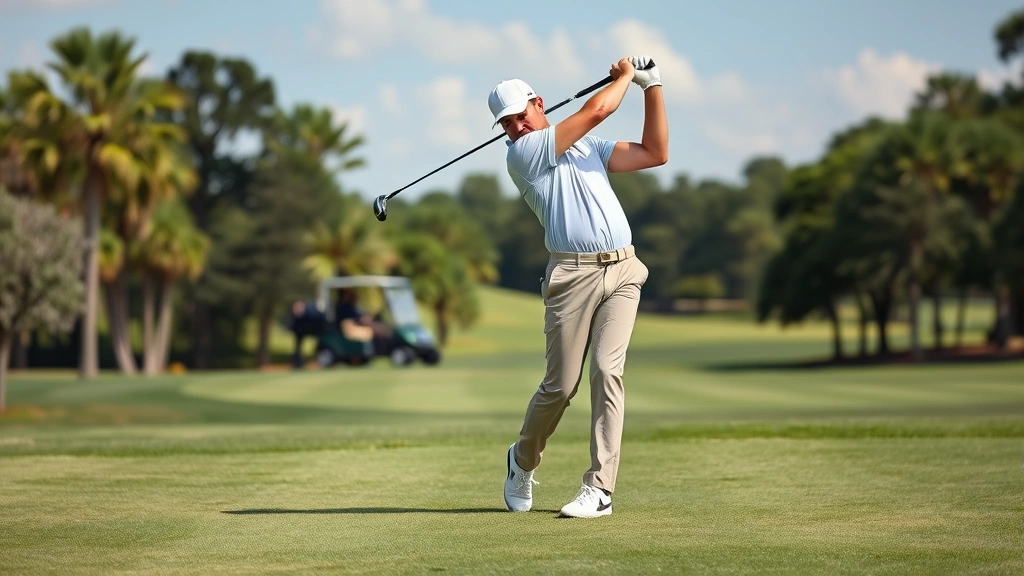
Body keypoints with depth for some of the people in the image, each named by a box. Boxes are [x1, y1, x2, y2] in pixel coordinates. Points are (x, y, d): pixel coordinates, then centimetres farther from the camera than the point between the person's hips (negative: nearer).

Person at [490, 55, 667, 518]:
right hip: (573, 275, -4)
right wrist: (625, 76, 13)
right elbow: (596, 109, -5)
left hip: (622, 271, 4)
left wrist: (652, 88, 14)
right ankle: (523, 460, 27)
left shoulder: (589, 147, 21)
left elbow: (655, 153, 17)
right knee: (560, 385, -2)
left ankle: (599, 488, -10)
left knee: (607, 371, -10)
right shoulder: (522, 154, -2)